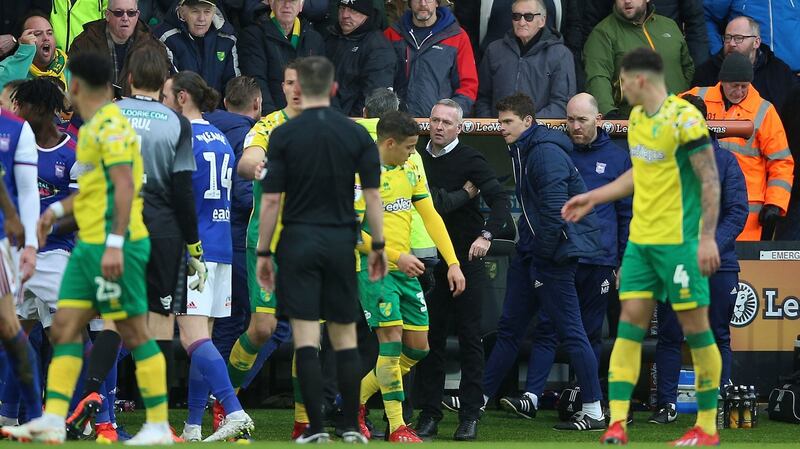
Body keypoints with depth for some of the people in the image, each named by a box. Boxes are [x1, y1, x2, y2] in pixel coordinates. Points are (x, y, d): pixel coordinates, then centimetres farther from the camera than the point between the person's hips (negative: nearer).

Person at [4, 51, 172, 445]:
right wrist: (58, 209, 24)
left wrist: (115, 243, -28)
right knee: (64, 328, 4)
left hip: (112, 246, -10)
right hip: (89, 244, 10)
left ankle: (159, 425, -1)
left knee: (134, 332, -5)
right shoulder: (94, 128, 17)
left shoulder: (111, 126, -13)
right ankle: (53, 421, 1)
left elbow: (125, 185, -23)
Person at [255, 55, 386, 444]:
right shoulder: (356, 134, 1)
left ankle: (316, 429, -7)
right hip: (341, 242, 2)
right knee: (345, 336, 10)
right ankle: (351, 427, 7)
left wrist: (263, 253, 1)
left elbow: (271, 200, -7)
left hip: (299, 241, -2)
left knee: (306, 339, -3)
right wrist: (378, 246, 6)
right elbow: (372, 195, -2)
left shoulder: (284, 135, -5)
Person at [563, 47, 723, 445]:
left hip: (679, 241, -8)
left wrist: (708, 237, -19)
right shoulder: (636, 118, 11)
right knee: (630, 322, 1)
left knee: (695, 325, -1)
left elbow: (710, 181, -14)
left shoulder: (684, 118, -14)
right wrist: (592, 198, 27)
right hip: (640, 239, 8)